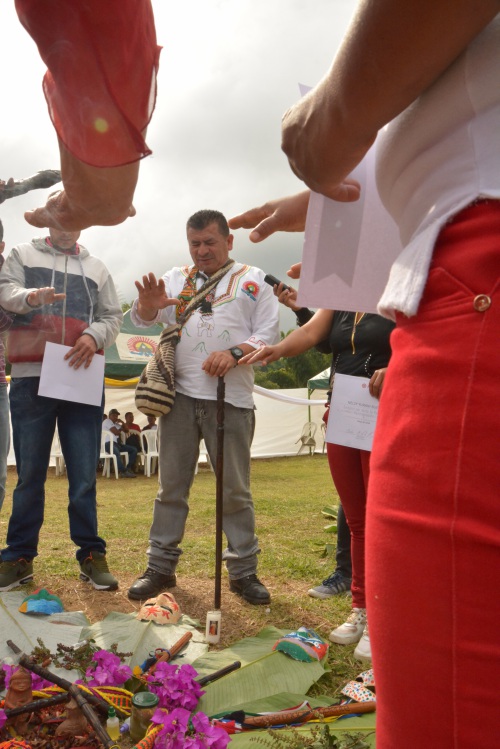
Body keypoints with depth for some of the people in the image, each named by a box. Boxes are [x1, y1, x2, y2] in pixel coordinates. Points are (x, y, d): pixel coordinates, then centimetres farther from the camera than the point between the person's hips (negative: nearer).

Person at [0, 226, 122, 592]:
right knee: (30, 473, 5)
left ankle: (91, 554, 11)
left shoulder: (96, 267, 16)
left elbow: (113, 317, 11)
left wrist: (94, 335, -10)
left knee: (84, 474, 3)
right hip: (31, 377, -1)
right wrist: (31, 296, -25)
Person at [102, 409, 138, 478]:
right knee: (116, 452, -41)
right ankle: (123, 471, -41)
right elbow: (116, 432, -8)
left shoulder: (116, 424, 28)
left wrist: (122, 422, 14)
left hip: (118, 444, 9)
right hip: (109, 443, -9)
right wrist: (120, 429, 14)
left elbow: (127, 430, 26)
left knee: (134, 449, -1)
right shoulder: (107, 422, 3)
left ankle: (128, 468, -10)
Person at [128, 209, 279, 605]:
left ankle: (244, 570, 15)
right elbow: (143, 320, 5)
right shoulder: (176, 278, 16)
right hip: (180, 394, 2)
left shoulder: (253, 280, 10)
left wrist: (235, 353, -16)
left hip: (231, 398, -2)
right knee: (172, 485, 8)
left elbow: (268, 335, 3)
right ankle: (161, 566, 18)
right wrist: (148, 305, -19)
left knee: (236, 490, 4)